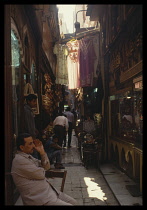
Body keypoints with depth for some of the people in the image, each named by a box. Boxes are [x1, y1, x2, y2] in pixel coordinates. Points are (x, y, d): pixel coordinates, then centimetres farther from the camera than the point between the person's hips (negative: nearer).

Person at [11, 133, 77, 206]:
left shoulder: (29, 156, 11)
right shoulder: (19, 160, -20)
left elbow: (47, 167, 11)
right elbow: (41, 174, -18)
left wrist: (42, 152, -3)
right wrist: (41, 170, 5)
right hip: (41, 200, -10)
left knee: (73, 202, 10)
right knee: (69, 204, -13)